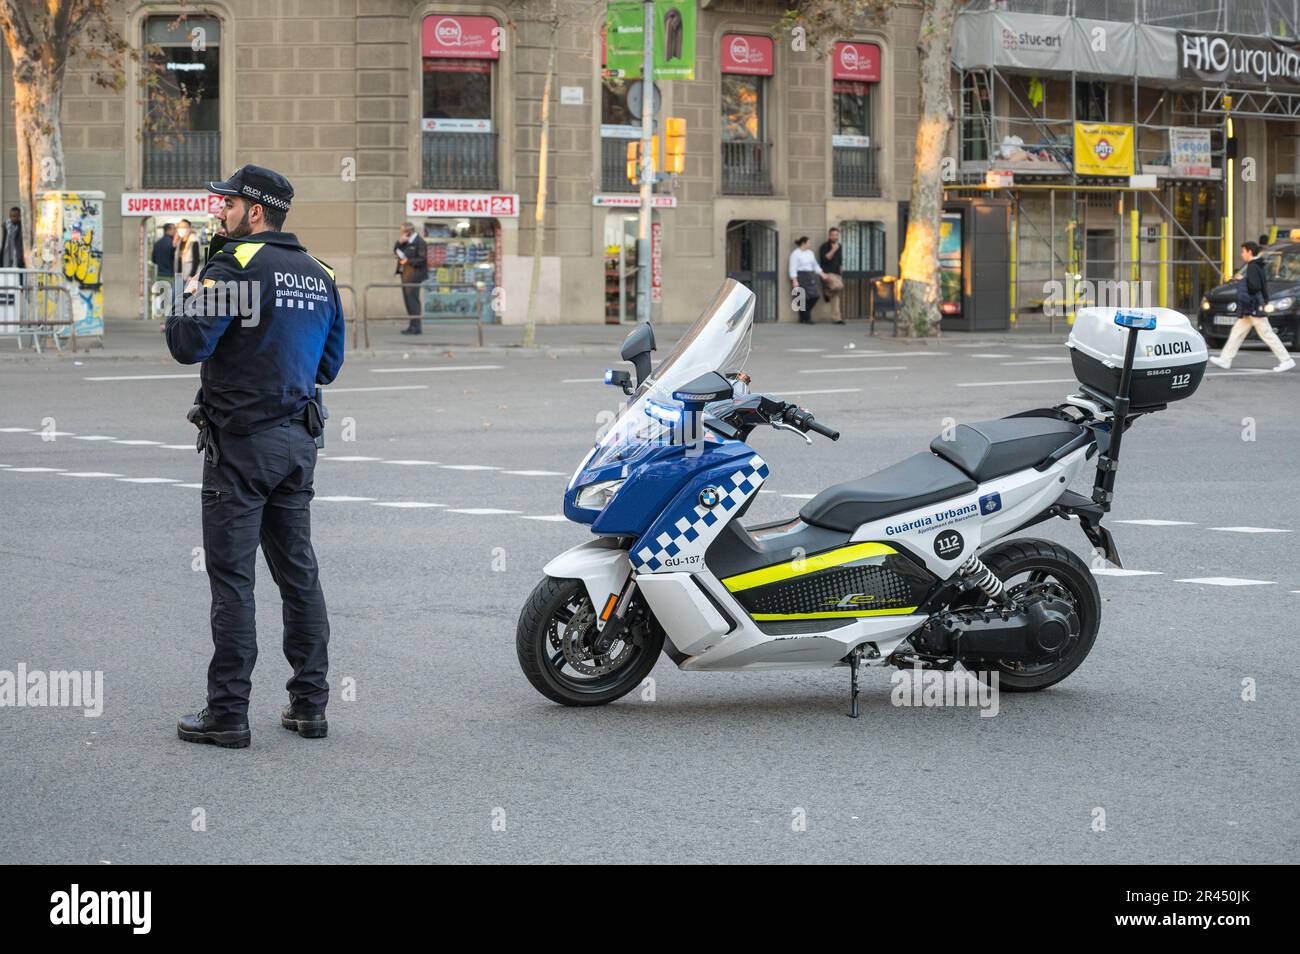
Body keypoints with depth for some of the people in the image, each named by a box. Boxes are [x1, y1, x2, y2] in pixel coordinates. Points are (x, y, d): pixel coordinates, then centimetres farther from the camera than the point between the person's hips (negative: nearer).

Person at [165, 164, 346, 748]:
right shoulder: (319, 275, 12)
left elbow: (188, 344, -18)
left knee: (231, 578, -3)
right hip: (298, 439, 7)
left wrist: (194, 301, 0)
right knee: (298, 572, 12)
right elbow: (329, 364, 18)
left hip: (241, 439, -7)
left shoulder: (235, 266, -12)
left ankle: (227, 713, -2)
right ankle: (309, 705, 14)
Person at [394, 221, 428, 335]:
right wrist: (399, 242, -2)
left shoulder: (419, 242, -11)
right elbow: (395, 251, 13)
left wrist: (407, 261, -19)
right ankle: (413, 325, 20)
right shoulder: (406, 242, 15)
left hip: (413, 276, -9)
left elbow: (422, 260, -15)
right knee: (408, 300, 13)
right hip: (405, 275, 9)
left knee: (413, 300, -10)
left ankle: (416, 327, -8)